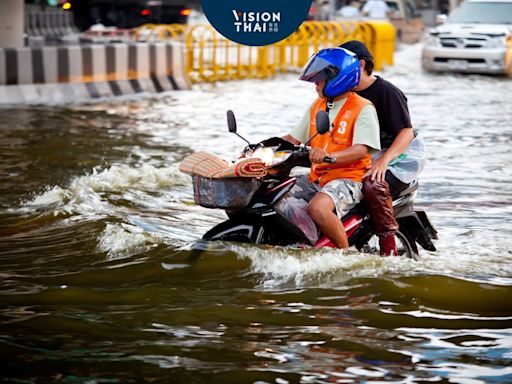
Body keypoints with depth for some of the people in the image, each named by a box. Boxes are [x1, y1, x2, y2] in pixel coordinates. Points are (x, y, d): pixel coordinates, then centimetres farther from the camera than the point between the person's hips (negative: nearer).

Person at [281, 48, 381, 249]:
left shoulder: (363, 109, -8)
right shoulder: (317, 106, 16)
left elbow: (361, 150, -20)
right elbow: (294, 138, 19)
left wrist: (328, 155, -37)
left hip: (348, 179, -8)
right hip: (316, 178, 8)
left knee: (318, 207, -36)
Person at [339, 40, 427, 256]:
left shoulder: (385, 91, -15)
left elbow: (406, 132, -21)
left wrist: (384, 160, -35)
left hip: (402, 155, -8)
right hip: (369, 156, 9)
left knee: (373, 184, -35)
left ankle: (389, 248, -27)